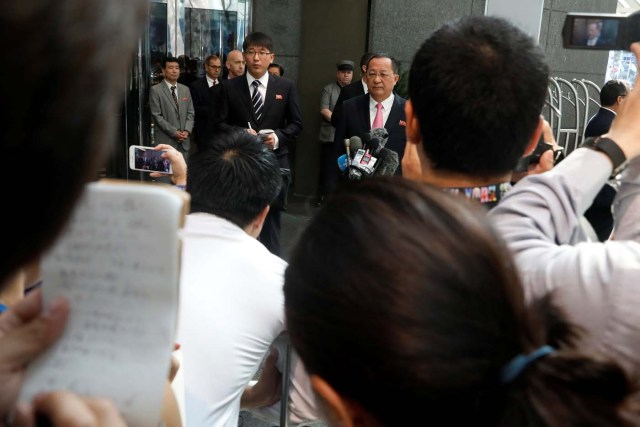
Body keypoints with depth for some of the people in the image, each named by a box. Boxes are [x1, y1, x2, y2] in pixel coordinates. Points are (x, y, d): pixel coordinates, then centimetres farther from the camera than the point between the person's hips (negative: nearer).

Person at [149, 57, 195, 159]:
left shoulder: (185, 89, 14)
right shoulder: (155, 90, -3)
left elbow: (191, 113, 13)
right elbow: (157, 116, -8)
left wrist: (187, 130, -4)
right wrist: (174, 132, -14)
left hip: (184, 140, 5)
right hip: (166, 140, -5)